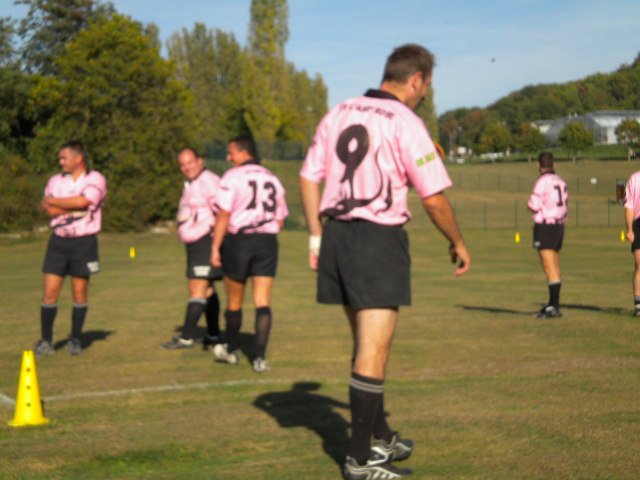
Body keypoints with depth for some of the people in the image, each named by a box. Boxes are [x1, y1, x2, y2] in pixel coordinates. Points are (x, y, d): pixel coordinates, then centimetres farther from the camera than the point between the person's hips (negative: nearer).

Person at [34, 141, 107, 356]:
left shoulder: (95, 180, -1)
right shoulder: (55, 181, 11)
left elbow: (82, 201, -19)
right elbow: (50, 210, -4)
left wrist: (52, 201, -7)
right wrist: (76, 207, -11)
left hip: (84, 241, -3)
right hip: (58, 241, 3)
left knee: (80, 293, 3)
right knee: (49, 293, -3)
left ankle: (75, 340, 15)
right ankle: (46, 341, 4)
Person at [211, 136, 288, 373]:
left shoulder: (233, 177, -5)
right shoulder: (272, 180, 13)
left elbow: (224, 214, -12)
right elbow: (280, 220, 16)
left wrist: (215, 248, -11)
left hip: (238, 240, -3)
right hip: (267, 242, 4)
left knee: (234, 301, 12)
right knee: (263, 301, -2)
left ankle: (231, 349, 29)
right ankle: (260, 357, -13)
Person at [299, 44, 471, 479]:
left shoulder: (339, 114, 10)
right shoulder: (405, 123, -11)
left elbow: (309, 178, 11)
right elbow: (434, 197, -10)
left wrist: (316, 236, 16)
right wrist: (458, 243, 4)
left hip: (336, 234, 8)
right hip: (380, 238, -7)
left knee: (367, 343, 19)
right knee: (373, 351, -3)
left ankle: (381, 437, 30)